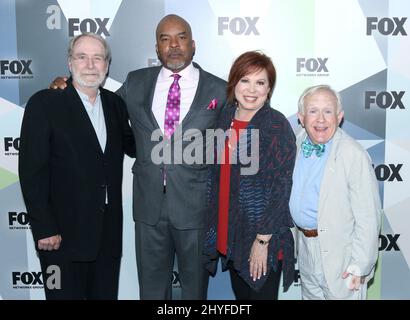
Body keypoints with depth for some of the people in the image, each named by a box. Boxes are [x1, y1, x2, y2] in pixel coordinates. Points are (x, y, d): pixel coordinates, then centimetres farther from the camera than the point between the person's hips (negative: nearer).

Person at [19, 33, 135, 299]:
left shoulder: (115, 104, 8)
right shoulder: (45, 103, -7)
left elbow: (132, 147, 17)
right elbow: (32, 171, -10)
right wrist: (44, 229, -13)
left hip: (108, 235, 5)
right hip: (64, 236, -4)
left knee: (106, 295, 15)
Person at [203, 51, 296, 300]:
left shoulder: (277, 125, -13)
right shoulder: (225, 118, 3)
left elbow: (282, 188, -15)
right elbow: (217, 175, 8)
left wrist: (263, 240, -16)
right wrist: (214, 229, 7)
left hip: (263, 241, -5)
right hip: (229, 236, 5)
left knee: (260, 294, 11)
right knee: (240, 294, 21)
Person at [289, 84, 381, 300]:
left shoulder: (354, 156, -24)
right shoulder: (298, 143, -4)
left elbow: (368, 218, -20)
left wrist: (360, 265, -16)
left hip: (339, 253, -6)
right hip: (305, 245, 6)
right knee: (310, 295, 25)